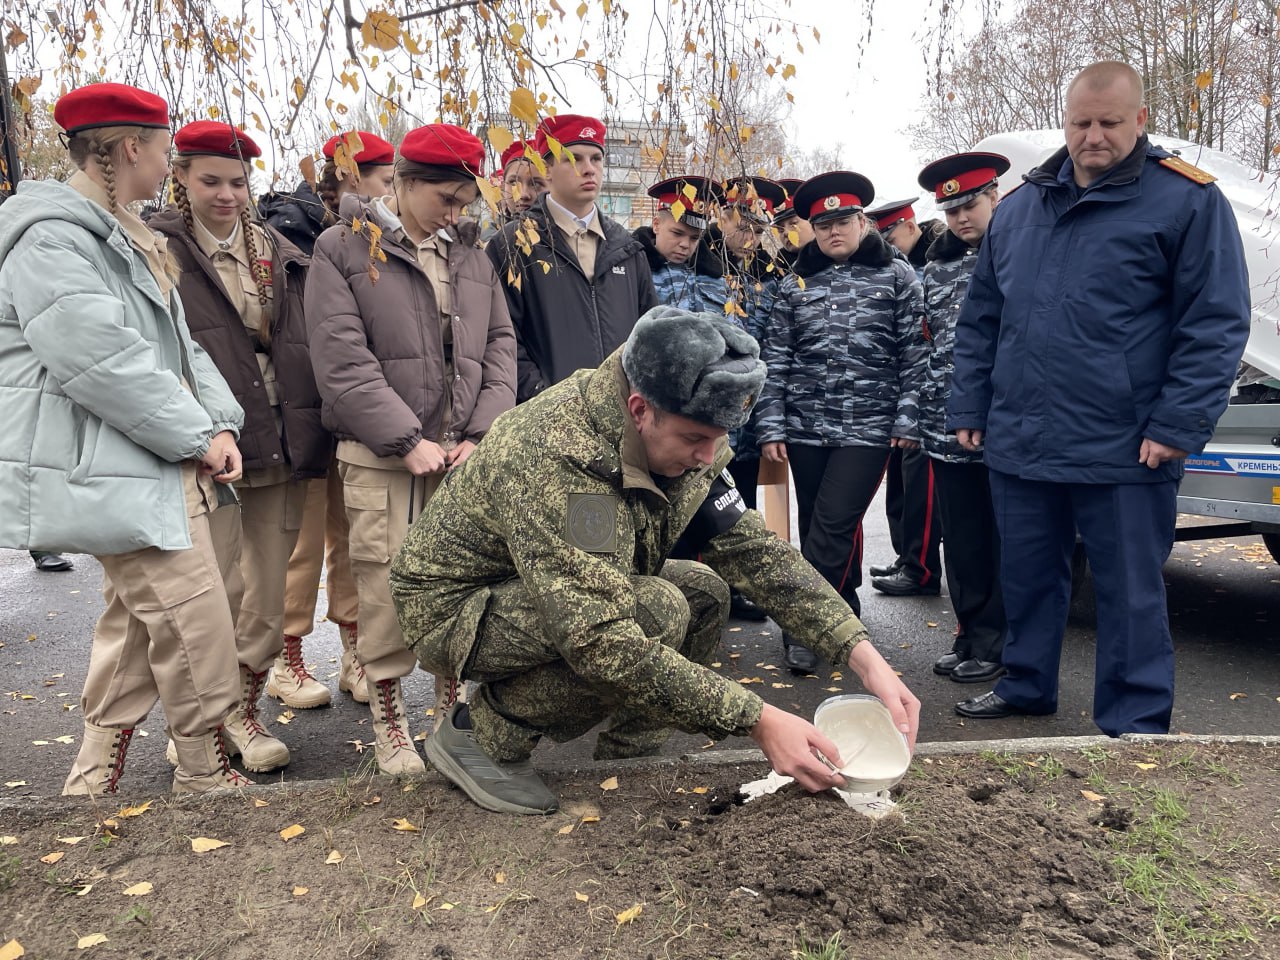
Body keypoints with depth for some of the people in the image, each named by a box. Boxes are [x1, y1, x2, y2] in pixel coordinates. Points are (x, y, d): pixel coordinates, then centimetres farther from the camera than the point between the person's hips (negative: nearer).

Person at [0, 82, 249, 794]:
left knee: (136, 623, 18)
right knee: (197, 627, -5)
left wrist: (221, 423, -1)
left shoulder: (126, 237, 17)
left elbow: (180, 343, 13)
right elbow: (103, 363, -24)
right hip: (115, 475, -11)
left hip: (164, 467, 11)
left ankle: (94, 779, 32)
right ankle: (206, 775, 13)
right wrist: (199, 435, -16)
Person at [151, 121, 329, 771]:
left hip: (281, 451, 4)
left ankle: (242, 712, 28)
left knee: (267, 601, 9)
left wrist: (310, 436, 6)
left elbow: (307, 346, 15)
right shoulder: (160, 253, 0)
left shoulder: (280, 255, 14)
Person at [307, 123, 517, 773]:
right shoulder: (342, 249, 0)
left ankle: (455, 706, 23)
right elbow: (342, 361, -8)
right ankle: (388, 722, 17)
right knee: (385, 586, -1)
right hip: (382, 457, -3)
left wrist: (483, 434, -2)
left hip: (464, 452, 4)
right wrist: (409, 441, -12)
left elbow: (499, 345, 11)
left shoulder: (470, 251, 14)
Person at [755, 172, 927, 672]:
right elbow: (774, 359, 6)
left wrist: (908, 420, -6)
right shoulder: (796, 284, 9)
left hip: (868, 426, -3)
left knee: (834, 524, -10)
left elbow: (915, 353, 0)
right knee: (816, 524, 11)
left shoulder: (896, 276, 3)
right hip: (806, 426, 4)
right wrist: (770, 427, 0)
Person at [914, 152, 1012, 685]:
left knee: (1003, 536, 4)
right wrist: (921, 410, 13)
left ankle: (995, 641, 15)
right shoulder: (938, 265, 14)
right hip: (947, 425, 5)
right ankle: (971, 633, 25)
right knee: (961, 536, 12)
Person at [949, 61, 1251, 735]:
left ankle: (1136, 724, 20)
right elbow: (980, 319, 15)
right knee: (1027, 576, 17)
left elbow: (1217, 322, -7)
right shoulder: (1019, 206, 12)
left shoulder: (1188, 201, -3)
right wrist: (968, 408, 10)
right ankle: (1026, 686, 35)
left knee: (1130, 591, 6)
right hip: (1019, 445, 5)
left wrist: (1178, 425, -14)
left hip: (1124, 452, -4)